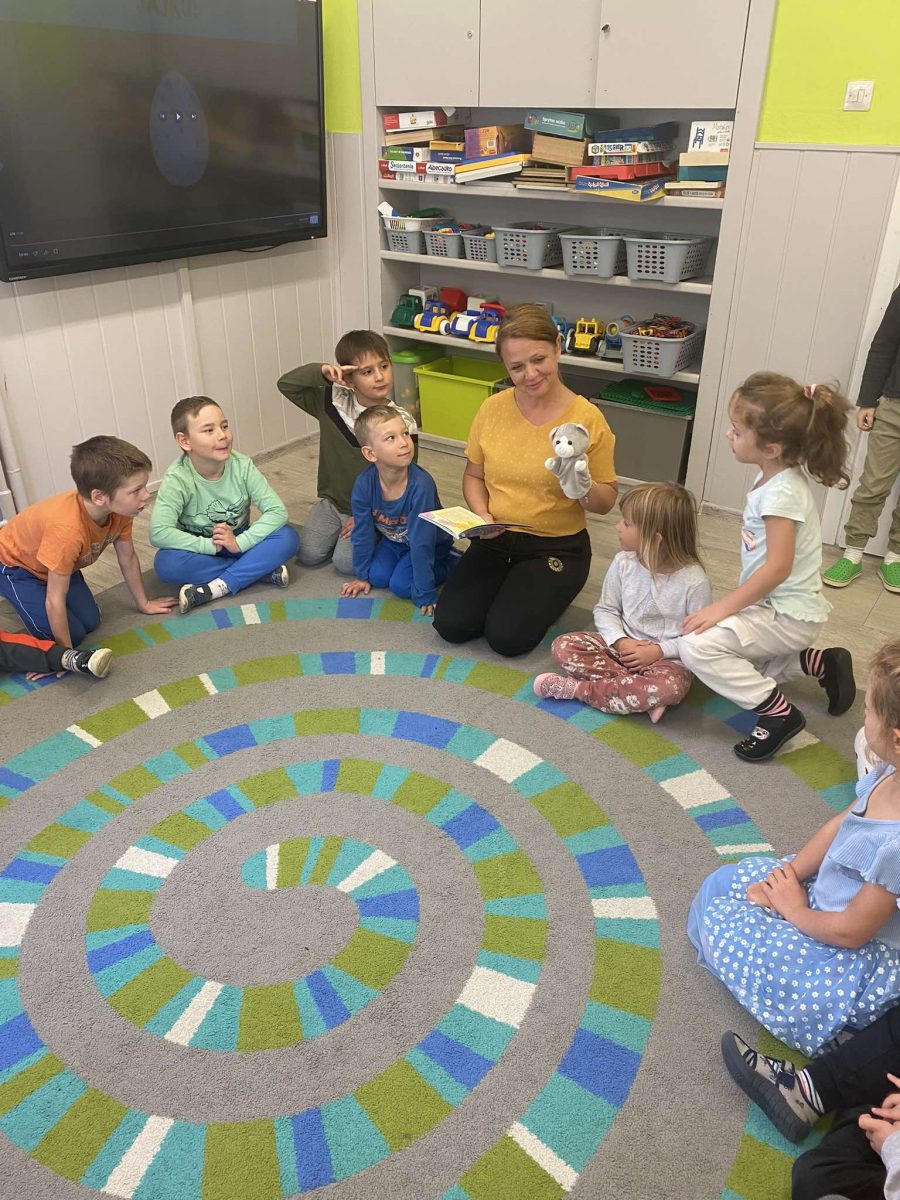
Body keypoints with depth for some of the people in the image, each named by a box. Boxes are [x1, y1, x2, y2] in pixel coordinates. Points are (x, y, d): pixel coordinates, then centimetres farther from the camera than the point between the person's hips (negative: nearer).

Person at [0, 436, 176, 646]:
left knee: (90, 622, 0)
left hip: (57, 562, 7)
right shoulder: (68, 529, -44)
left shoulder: (120, 508, -22)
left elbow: (128, 559, -4)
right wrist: (67, 653, -25)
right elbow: (55, 600, -34)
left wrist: (143, 604, 6)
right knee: (73, 633, -12)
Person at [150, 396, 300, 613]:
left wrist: (239, 542, -29)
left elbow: (277, 511, -19)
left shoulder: (242, 466, -14)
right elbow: (158, 532, -30)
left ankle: (216, 588, -27)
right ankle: (264, 570, -25)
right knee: (165, 563, -34)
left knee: (288, 536, -24)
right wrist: (211, 546, -31)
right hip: (201, 551, -1)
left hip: (239, 544, 1)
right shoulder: (177, 479, -21)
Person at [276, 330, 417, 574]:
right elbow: (286, 385, -6)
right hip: (331, 501, 3)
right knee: (308, 554, -8)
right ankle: (337, 530, 19)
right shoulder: (332, 402, -7)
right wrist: (320, 371, -24)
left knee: (346, 561, -19)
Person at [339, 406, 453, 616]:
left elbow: (421, 542, -32)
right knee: (377, 577, -10)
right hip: (393, 540, 5)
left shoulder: (421, 485, -37)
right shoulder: (364, 484, -25)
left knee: (401, 585, -17)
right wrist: (362, 575, 1)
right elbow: (362, 533, -9)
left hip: (431, 545, -5)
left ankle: (448, 563, 5)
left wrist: (424, 595, -27)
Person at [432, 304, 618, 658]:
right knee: (450, 624, -12)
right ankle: (507, 586, 17)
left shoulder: (587, 419, -12)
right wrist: (482, 515, -10)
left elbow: (606, 502, -5)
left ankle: (545, 594, 13)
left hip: (557, 547, -3)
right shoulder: (492, 409, -3)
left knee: (507, 636, -19)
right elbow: (474, 475, 10)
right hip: (495, 540, 3)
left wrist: (582, 486, -27)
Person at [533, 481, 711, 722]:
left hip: (666, 658, -4)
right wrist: (621, 641, -14)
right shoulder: (623, 563, -5)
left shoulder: (694, 582, -17)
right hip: (623, 645, 4)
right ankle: (645, 698, -23)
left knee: (671, 686, -38)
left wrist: (658, 651, -20)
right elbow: (605, 610, 4)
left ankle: (577, 688, -24)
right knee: (563, 646, -17)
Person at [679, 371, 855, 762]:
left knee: (698, 645, -22)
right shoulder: (777, 477, 3)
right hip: (778, 604, 10)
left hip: (788, 615, -10)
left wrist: (723, 608, -24)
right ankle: (821, 663, 24)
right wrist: (732, 604, 13)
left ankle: (778, 713, -10)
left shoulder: (781, 492, -25)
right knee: (737, 657, 27)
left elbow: (778, 568, -29)